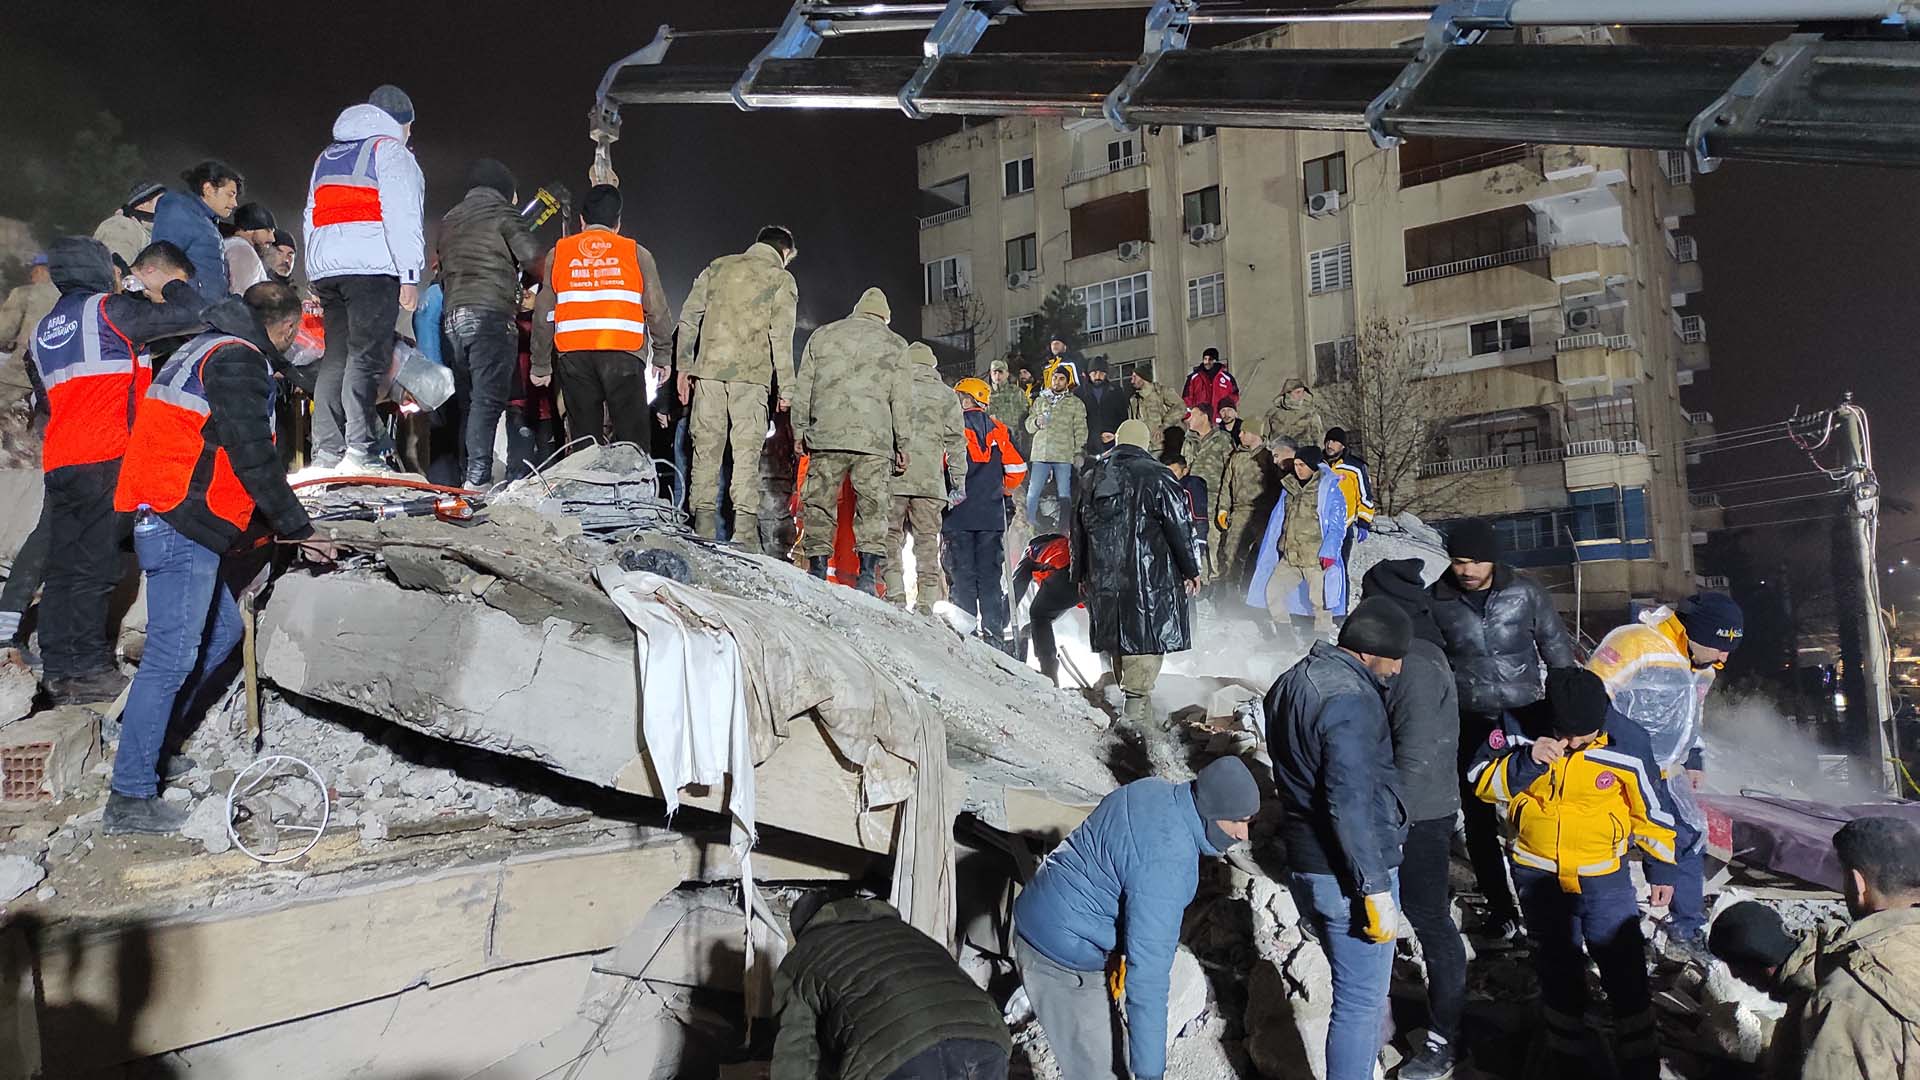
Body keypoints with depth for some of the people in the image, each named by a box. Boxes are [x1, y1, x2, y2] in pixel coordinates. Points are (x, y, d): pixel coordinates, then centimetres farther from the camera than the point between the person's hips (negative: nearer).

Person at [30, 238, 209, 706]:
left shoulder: (45, 328, 21)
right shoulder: (108, 309, -4)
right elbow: (186, 315, -11)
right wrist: (177, 284, 9)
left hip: (57, 461, 8)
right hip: (104, 459, -8)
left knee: (62, 567, 8)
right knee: (96, 567, -5)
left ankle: (59, 669, 11)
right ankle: (90, 668, -3)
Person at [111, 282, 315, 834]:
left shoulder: (206, 349, 22)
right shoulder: (238, 361, -11)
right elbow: (252, 457, -16)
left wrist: (280, 519, 27)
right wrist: (296, 528, -9)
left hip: (163, 521, 11)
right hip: (183, 525, -11)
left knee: (222, 631, 19)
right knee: (173, 656, -8)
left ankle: (142, 737, 22)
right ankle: (130, 796, -5)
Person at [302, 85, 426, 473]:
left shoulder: (326, 157, 28)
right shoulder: (390, 150, 3)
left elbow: (310, 220, 26)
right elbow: (402, 217, -10)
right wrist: (410, 275, -13)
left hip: (325, 268, 8)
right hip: (372, 267, -7)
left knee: (335, 357, 9)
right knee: (367, 356, -12)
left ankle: (326, 452, 5)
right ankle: (360, 451, -20)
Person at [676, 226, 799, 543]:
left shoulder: (718, 267, 18)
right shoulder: (781, 279, 7)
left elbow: (688, 317, 12)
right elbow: (781, 337, -2)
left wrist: (684, 367, 15)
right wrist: (785, 388, -1)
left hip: (709, 367, 3)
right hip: (752, 374, -3)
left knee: (706, 445, 6)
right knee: (747, 449, -2)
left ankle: (703, 525, 4)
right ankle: (744, 524, -9)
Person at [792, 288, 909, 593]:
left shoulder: (821, 336, 15)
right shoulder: (895, 344, 10)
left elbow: (802, 388, 12)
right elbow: (901, 400, 7)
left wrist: (800, 430, 17)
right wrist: (903, 446, 10)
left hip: (826, 435, 1)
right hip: (875, 440, -1)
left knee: (819, 503, 6)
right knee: (872, 506, 1)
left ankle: (817, 570, 3)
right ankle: (868, 574, -7)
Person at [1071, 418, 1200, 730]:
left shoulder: (1091, 478, 12)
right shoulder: (1157, 477, -7)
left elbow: (1078, 531, 18)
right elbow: (1181, 526, -7)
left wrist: (1081, 575, 26)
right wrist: (1191, 571, 2)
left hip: (1103, 578, 6)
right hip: (1149, 575, -5)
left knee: (1119, 638, 15)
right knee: (1147, 638, -4)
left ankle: (1128, 693, 24)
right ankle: (1135, 703, -13)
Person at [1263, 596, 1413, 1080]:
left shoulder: (1290, 683, 9)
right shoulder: (1350, 699, -21)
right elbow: (1351, 806, -24)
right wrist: (1376, 890, -20)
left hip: (1301, 865, 9)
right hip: (1348, 876, -9)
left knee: (1356, 986, 24)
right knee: (1361, 1002, 3)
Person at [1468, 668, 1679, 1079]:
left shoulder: (1627, 742, -18)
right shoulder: (1520, 726, -17)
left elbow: (1652, 809, -3)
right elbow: (1481, 781, -12)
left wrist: (1661, 869, 6)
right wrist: (1527, 761, -29)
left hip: (1603, 878, -1)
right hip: (1537, 874, 2)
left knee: (1625, 970, 1)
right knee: (1557, 968, 16)